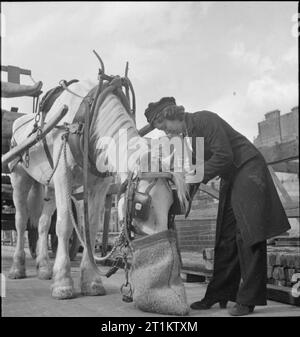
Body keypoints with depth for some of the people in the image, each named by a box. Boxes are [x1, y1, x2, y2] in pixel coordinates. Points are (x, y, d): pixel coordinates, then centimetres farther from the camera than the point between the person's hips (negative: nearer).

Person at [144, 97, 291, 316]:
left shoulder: (205, 120, -15)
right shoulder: (185, 137, 10)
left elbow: (223, 156, -21)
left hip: (248, 169, -9)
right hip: (230, 179, 9)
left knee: (247, 235, -11)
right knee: (226, 238, 6)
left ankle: (248, 299, -9)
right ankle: (219, 295, 10)